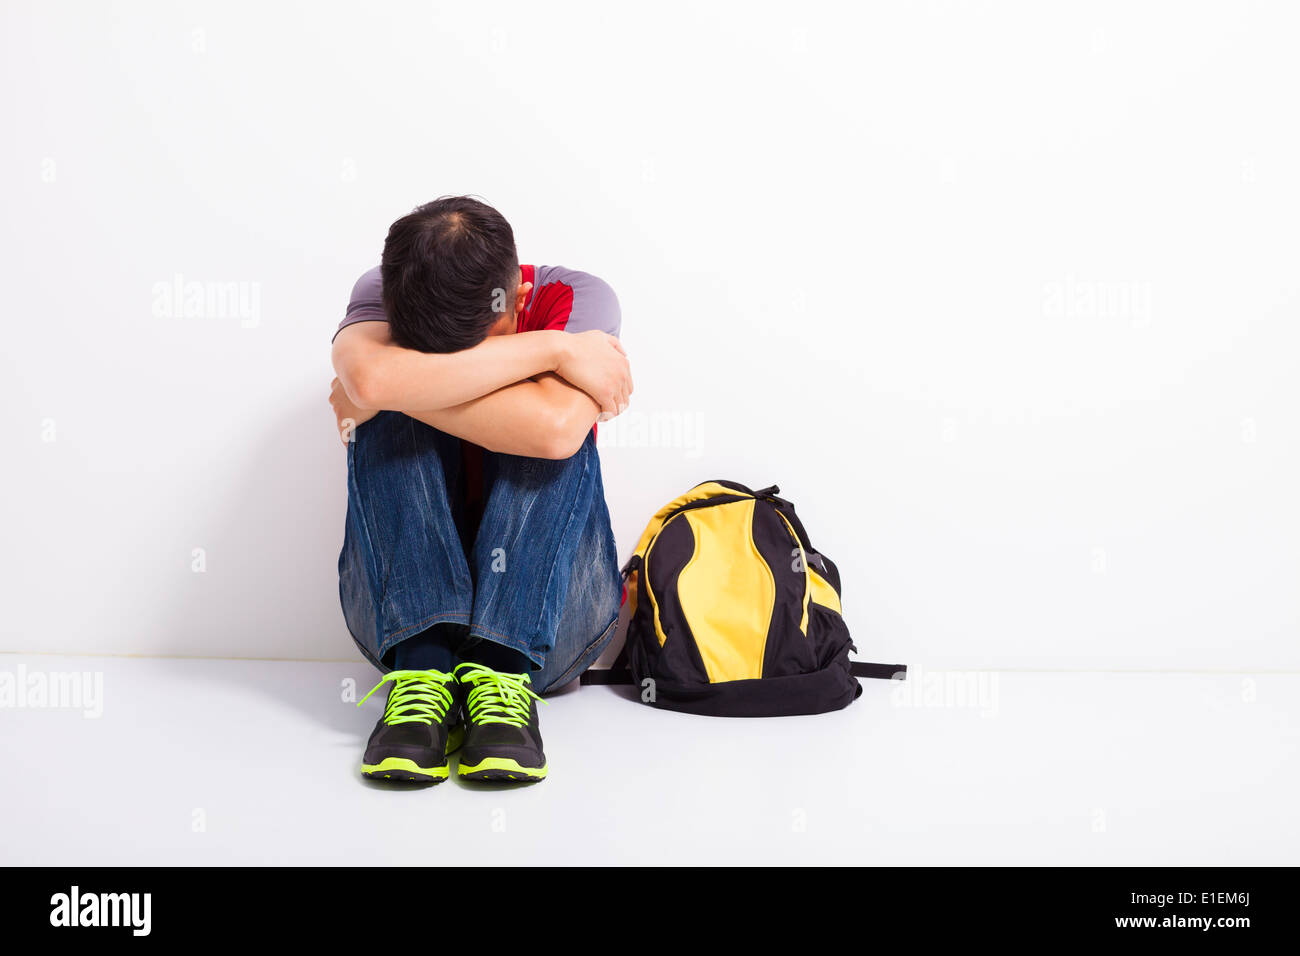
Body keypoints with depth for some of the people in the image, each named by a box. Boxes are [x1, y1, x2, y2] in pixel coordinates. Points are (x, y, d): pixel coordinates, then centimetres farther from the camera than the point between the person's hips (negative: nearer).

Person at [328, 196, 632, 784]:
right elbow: (372, 377, -35)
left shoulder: (579, 299, -11)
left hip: (550, 609, -1)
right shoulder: (381, 293, -8)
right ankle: (421, 667, -30)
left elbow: (555, 427, -35)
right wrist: (554, 348, -29)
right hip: (402, 611, 1)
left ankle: (503, 670, -30)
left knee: (550, 434, -25)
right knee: (394, 413, -22)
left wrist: (394, 392, -24)